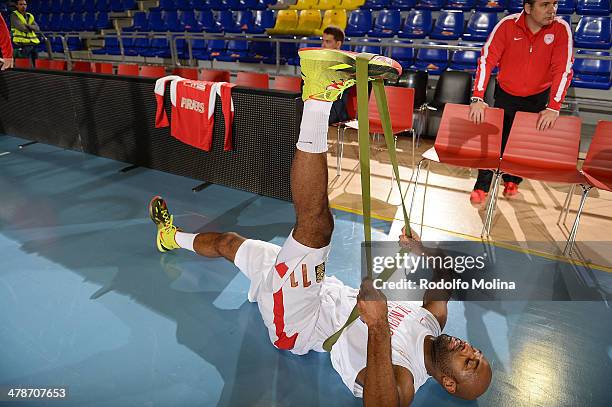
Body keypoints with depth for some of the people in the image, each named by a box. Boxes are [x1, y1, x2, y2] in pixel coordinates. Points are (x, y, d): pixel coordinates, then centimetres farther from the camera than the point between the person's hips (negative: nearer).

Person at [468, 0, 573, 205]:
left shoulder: (561, 29, -16)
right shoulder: (507, 25, -18)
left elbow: (563, 70, -19)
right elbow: (486, 60, -21)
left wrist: (553, 108, -27)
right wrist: (478, 99, -30)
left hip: (538, 97, 1)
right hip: (506, 94, -1)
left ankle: (512, 180, 33)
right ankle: (482, 186, 14)